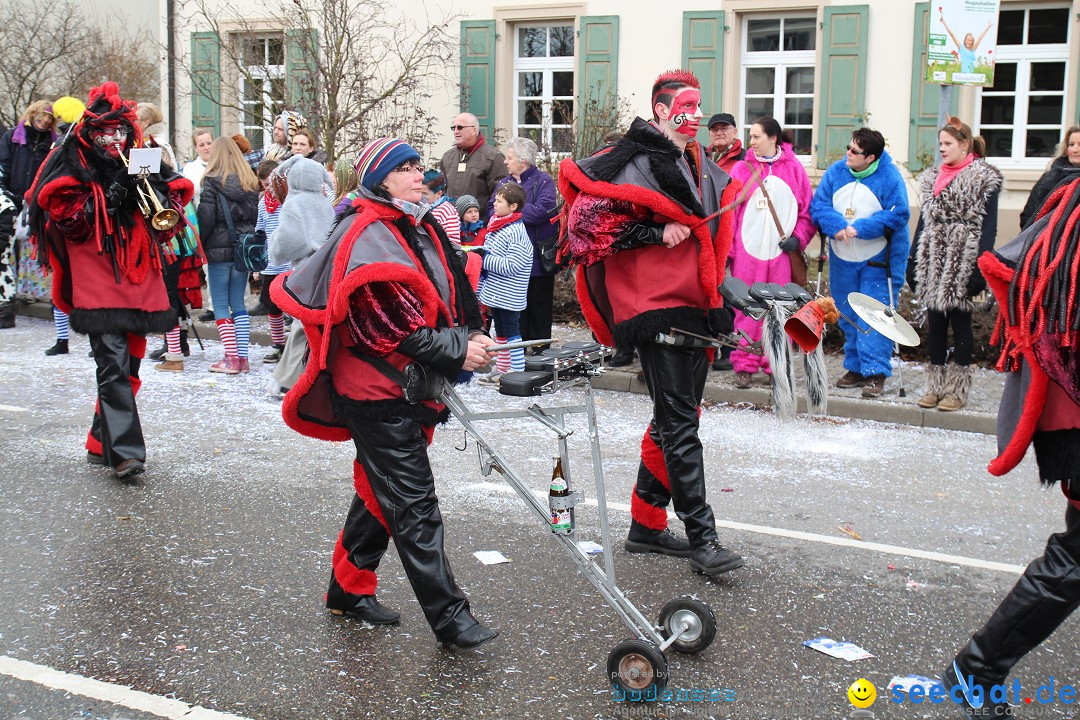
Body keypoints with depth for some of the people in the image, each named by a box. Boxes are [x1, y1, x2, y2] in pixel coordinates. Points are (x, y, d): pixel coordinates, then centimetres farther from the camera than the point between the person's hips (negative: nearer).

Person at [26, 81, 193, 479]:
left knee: (128, 365, 11)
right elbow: (63, 215, -7)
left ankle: (101, 443, 25)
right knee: (114, 364, -15)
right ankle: (125, 450, -17)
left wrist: (158, 189, -3)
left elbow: (171, 211, 17)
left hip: (140, 281, 5)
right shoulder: (73, 168, 3)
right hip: (98, 285, -5)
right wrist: (106, 199, -16)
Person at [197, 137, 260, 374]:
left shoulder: (212, 182, -9)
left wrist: (198, 245, -1)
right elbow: (255, 216, 11)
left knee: (220, 304, 1)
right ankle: (242, 357, 8)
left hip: (219, 249, -5)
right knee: (239, 303, 10)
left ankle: (231, 358, -3)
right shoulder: (250, 183, 8)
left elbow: (206, 219, -12)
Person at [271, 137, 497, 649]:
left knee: (380, 490, 19)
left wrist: (471, 337, -3)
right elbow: (392, 325, -21)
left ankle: (348, 589, 32)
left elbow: (453, 296, 15)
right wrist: (457, 352, -21)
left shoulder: (422, 229, 15)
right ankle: (448, 617, -5)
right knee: (413, 505, -7)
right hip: (377, 389, -10)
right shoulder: (368, 236, -14)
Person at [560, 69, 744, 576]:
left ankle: (646, 524, 24)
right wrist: (655, 233, -18)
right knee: (679, 424, -9)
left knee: (675, 419, 13)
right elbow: (586, 216, -17)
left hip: (693, 308, 9)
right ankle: (701, 538, -7)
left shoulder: (703, 170, 17)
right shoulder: (637, 162, -9)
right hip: (655, 309, -9)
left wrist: (716, 298, 21)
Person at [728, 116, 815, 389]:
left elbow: (807, 209, 8)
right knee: (747, 308, 0)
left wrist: (798, 238, -4)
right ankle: (744, 365, 7)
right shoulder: (742, 169, 5)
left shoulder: (794, 169, 6)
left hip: (782, 252, 0)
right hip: (748, 250, 0)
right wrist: (727, 248, -3)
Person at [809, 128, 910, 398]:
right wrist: (837, 226, -21)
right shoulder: (835, 172, 0)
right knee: (848, 315, 12)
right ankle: (855, 368, 23)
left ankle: (875, 372, -3)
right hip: (842, 259, 5)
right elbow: (818, 205, -2)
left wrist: (859, 228, -23)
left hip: (879, 260, -5)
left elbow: (898, 214, -18)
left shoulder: (889, 177, -14)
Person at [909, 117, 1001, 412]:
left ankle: (957, 389, 6)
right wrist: (914, 263, 10)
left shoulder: (984, 179, -4)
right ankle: (936, 386, 14)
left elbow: (988, 226, -9)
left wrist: (980, 268, -17)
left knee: (960, 323, 0)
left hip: (963, 265, -6)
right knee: (935, 325, 7)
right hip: (933, 265, 6)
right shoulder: (932, 178, 15)